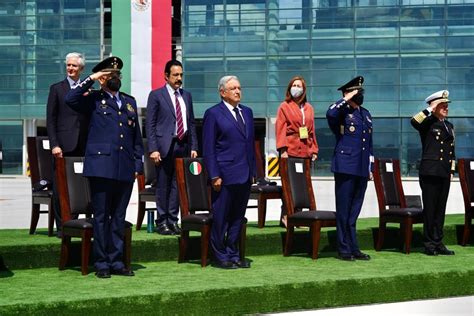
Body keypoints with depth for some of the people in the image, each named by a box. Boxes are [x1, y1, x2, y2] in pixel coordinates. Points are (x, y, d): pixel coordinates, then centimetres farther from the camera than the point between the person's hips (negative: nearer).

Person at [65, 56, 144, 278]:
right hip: (101, 166, -4)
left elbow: (136, 135, 20)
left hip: (125, 169, 5)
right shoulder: (94, 100, 5)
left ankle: (116, 261, 16)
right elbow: (70, 99, -15)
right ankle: (102, 263, 7)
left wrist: (138, 163, 13)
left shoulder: (130, 102, 19)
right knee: (101, 216, 0)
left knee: (119, 217, 9)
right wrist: (90, 80, -10)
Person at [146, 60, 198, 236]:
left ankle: (173, 220, 14)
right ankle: (162, 221, 9)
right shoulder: (156, 95, 0)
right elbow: (150, 124, -3)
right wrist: (153, 149, -12)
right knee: (163, 186, 1)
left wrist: (193, 147, 7)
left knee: (178, 184, 7)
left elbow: (191, 123, 16)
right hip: (165, 146, -4)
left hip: (183, 146, 5)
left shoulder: (187, 96, 15)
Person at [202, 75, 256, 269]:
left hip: (244, 176, 6)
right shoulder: (213, 114, -4)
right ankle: (221, 257, 11)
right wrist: (214, 176, -13)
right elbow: (208, 149, -7)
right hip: (225, 176, -6)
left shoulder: (247, 112, 15)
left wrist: (253, 171, 12)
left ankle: (233, 255, 20)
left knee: (238, 218, 11)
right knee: (220, 218, 1)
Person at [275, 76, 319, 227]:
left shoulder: (309, 108, 17)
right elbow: (280, 129, -2)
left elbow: (312, 130, 18)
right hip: (290, 151, -4)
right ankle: (286, 215, -4)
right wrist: (282, 149, -11)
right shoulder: (284, 107, 4)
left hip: (306, 152, 5)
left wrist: (314, 150, 11)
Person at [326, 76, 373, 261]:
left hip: (362, 169, 7)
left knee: (354, 211, 12)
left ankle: (354, 249, 18)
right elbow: (330, 113, -30)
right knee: (344, 210, 0)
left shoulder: (366, 114, 18)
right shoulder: (342, 112, -4)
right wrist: (347, 99, -18)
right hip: (345, 168, -7)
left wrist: (370, 167, 19)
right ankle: (344, 250, 6)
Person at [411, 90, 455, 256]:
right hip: (430, 172, -6)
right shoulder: (427, 123, -3)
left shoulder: (449, 126, 17)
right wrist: (431, 109, -18)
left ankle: (438, 243, 15)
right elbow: (414, 122, -27)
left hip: (444, 174, 6)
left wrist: (452, 170, 15)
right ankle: (429, 244, 5)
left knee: (440, 209, 9)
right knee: (430, 208, -2)